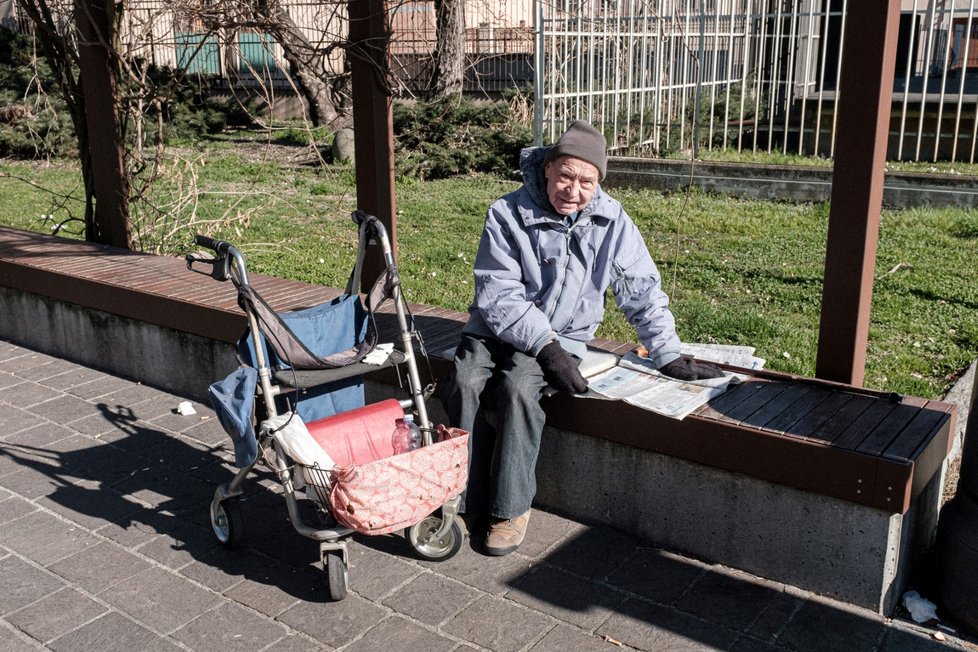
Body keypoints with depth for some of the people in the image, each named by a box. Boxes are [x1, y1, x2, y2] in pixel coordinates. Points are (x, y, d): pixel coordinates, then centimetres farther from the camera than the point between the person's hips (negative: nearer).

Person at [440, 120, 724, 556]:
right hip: (496, 327, 1)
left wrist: (668, 356, -2)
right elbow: (498, 294, -13)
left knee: (518, 388, -30)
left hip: (562, 336, 0)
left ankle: (511, 508, -16)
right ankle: (468, 503, -13)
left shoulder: (611, 222, -3)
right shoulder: (508, 214, -9)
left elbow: (642, 291, 3)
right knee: (464, 384, -27)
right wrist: (545, 346, -22)